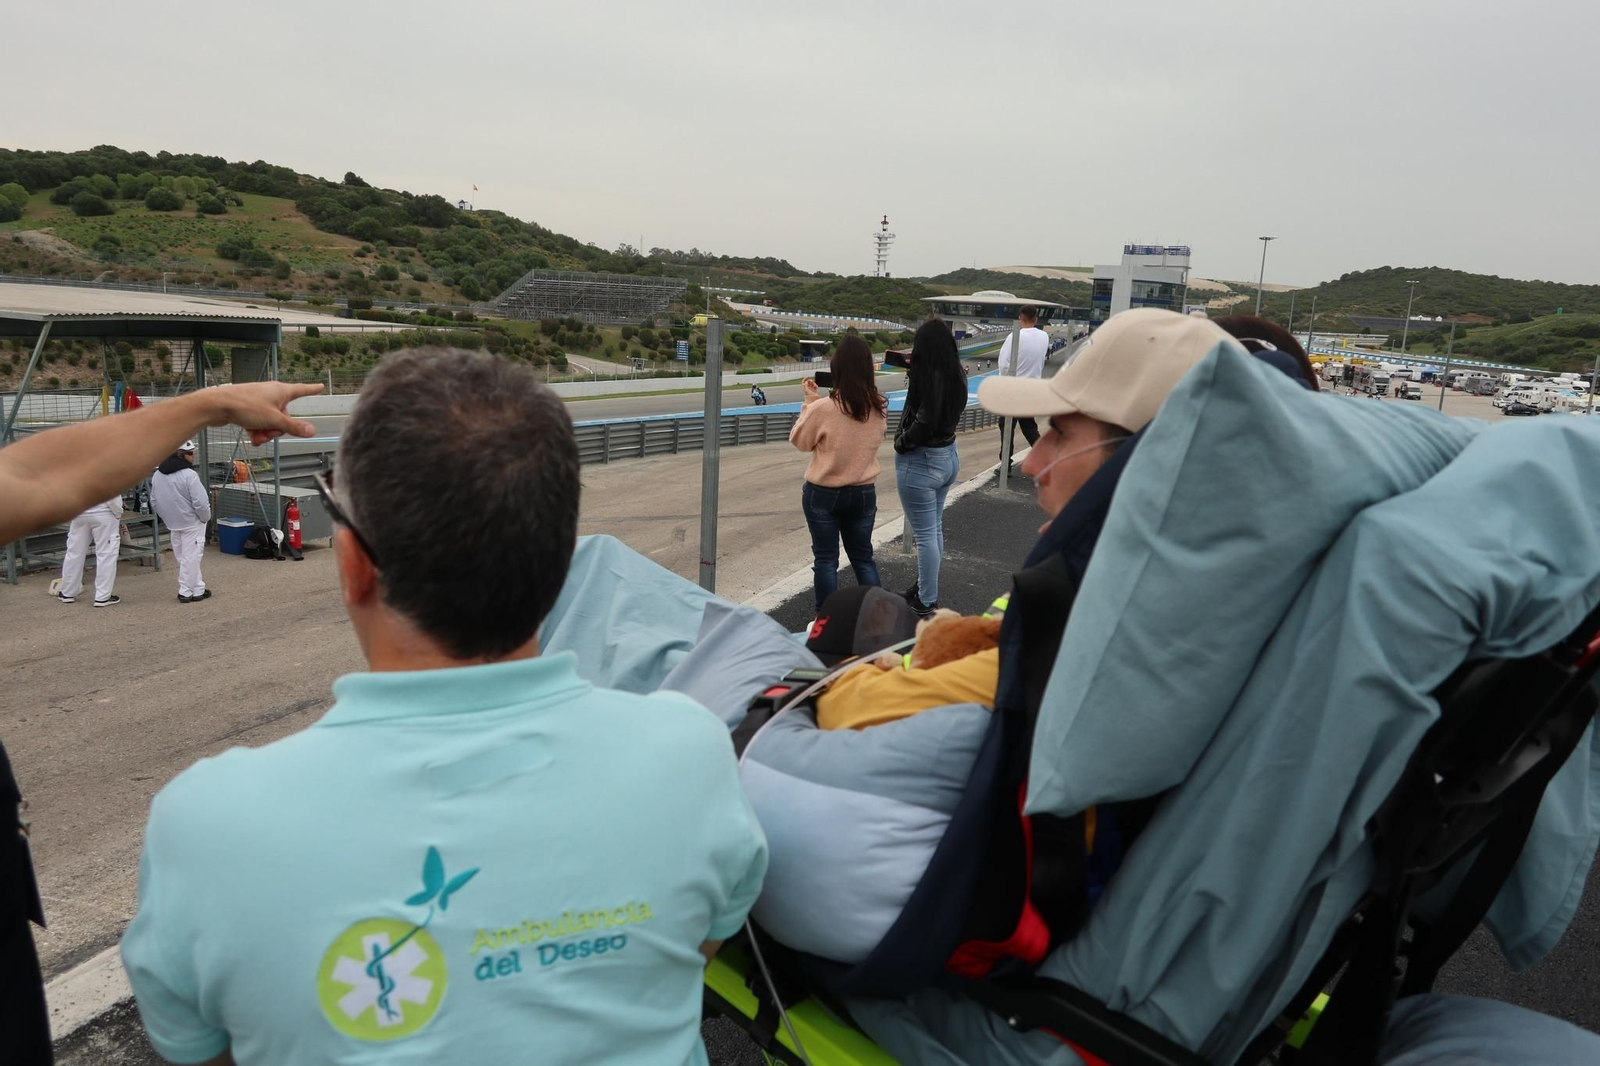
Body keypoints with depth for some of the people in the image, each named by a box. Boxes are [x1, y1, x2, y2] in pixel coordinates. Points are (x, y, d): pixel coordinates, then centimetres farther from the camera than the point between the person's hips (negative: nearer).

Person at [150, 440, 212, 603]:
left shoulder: (157, 475, 5)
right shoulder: (189, 474, -19)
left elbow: (154, 501, 13)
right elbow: (201, 502, -21)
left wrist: (166, 517, 21)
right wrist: (206, 517, -5)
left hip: (173, 523, 8)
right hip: (192, 523, -7)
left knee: (182, 557, 15)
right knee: (191, 557, 1)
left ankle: (198, 588, 20)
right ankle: (186, 592, 8)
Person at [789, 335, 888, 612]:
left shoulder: (823, 408, -21)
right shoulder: (880, 407, -8)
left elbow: (799, 441, -5)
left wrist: (809, 401, 1)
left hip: (824, 494, -4)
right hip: (864, 493, 4)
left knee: (826, 560, 8)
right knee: (863, 557, 17)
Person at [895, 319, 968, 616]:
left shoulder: (930, 377, -22)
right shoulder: (956, 377, 3)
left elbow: (924, 423, -28)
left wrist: (900, 443, -10)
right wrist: (914, 373, 8)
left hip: (920, 462, -9)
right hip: (948, 456, 9)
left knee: (924, 535, 1)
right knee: (934, 529, 20)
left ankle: (926, 603, 11)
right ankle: (925, 588, 35)